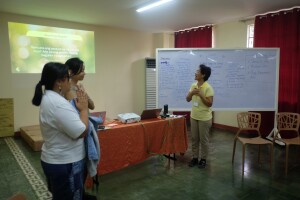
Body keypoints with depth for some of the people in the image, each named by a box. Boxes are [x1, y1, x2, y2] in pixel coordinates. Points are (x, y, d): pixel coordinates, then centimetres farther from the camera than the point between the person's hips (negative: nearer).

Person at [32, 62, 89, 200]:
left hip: (55, 160, 10)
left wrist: (77, 107, 3)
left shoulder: (48, 98, 6)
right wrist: (84, 108, -15)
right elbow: (81, 132, -27)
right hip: (65, 163, -10)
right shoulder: (58, 103, -27)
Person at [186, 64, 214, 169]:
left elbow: (209, 103, -18)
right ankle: (195, 157, 27)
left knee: (204, 140, 7)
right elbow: (187, 99, 7)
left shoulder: (208, 87, -16)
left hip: (204, 118, -6)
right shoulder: (193, 85, 4)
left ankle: (203, 159, 22)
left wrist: (200, 95, -25)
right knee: (194, 139, 14)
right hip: (194, 116, 6)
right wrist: (191, 93, -12)